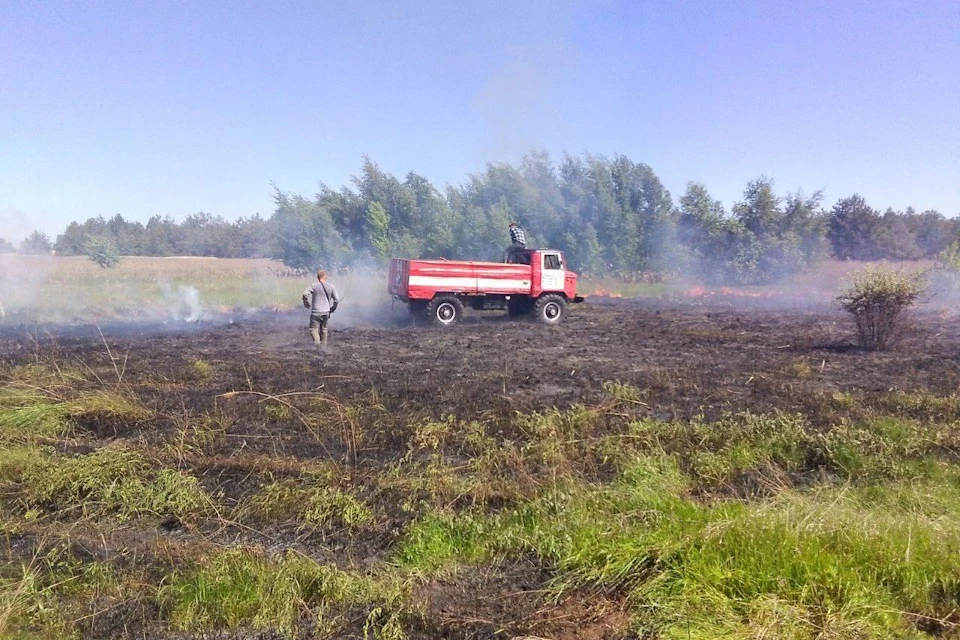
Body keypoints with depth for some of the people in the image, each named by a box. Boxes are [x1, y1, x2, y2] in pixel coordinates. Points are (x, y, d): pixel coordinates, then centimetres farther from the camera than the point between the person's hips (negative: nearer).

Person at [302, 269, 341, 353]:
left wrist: (307, 305, 0)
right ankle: (323, 345, 25)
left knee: (314, 328, 0)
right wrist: (332, 309, 13)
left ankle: (317, 343, -22)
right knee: (324, 329, 18)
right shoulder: (331, 287, 3)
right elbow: (337, 300, 0)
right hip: (326, 312, 3)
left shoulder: (313, 286, -5)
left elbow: (305, 294, -16)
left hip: (316, 312, -3)